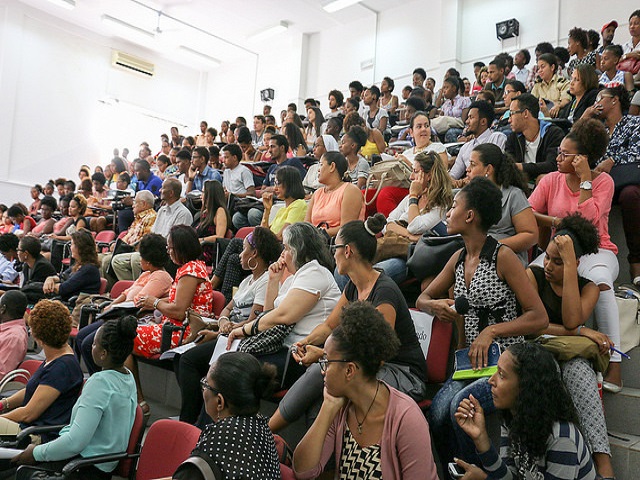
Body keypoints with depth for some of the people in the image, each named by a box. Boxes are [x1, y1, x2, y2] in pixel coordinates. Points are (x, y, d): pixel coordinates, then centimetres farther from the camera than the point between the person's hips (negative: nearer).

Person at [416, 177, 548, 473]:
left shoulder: (502, 256, -10)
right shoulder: (458, 259, 10)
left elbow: (539, 318, -12)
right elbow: (422, 299, 21)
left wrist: (491, 331, -22)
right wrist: (435, 306, -3)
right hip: (471, 359, 5)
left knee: (462, 404, -30)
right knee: (438, 410, -22)